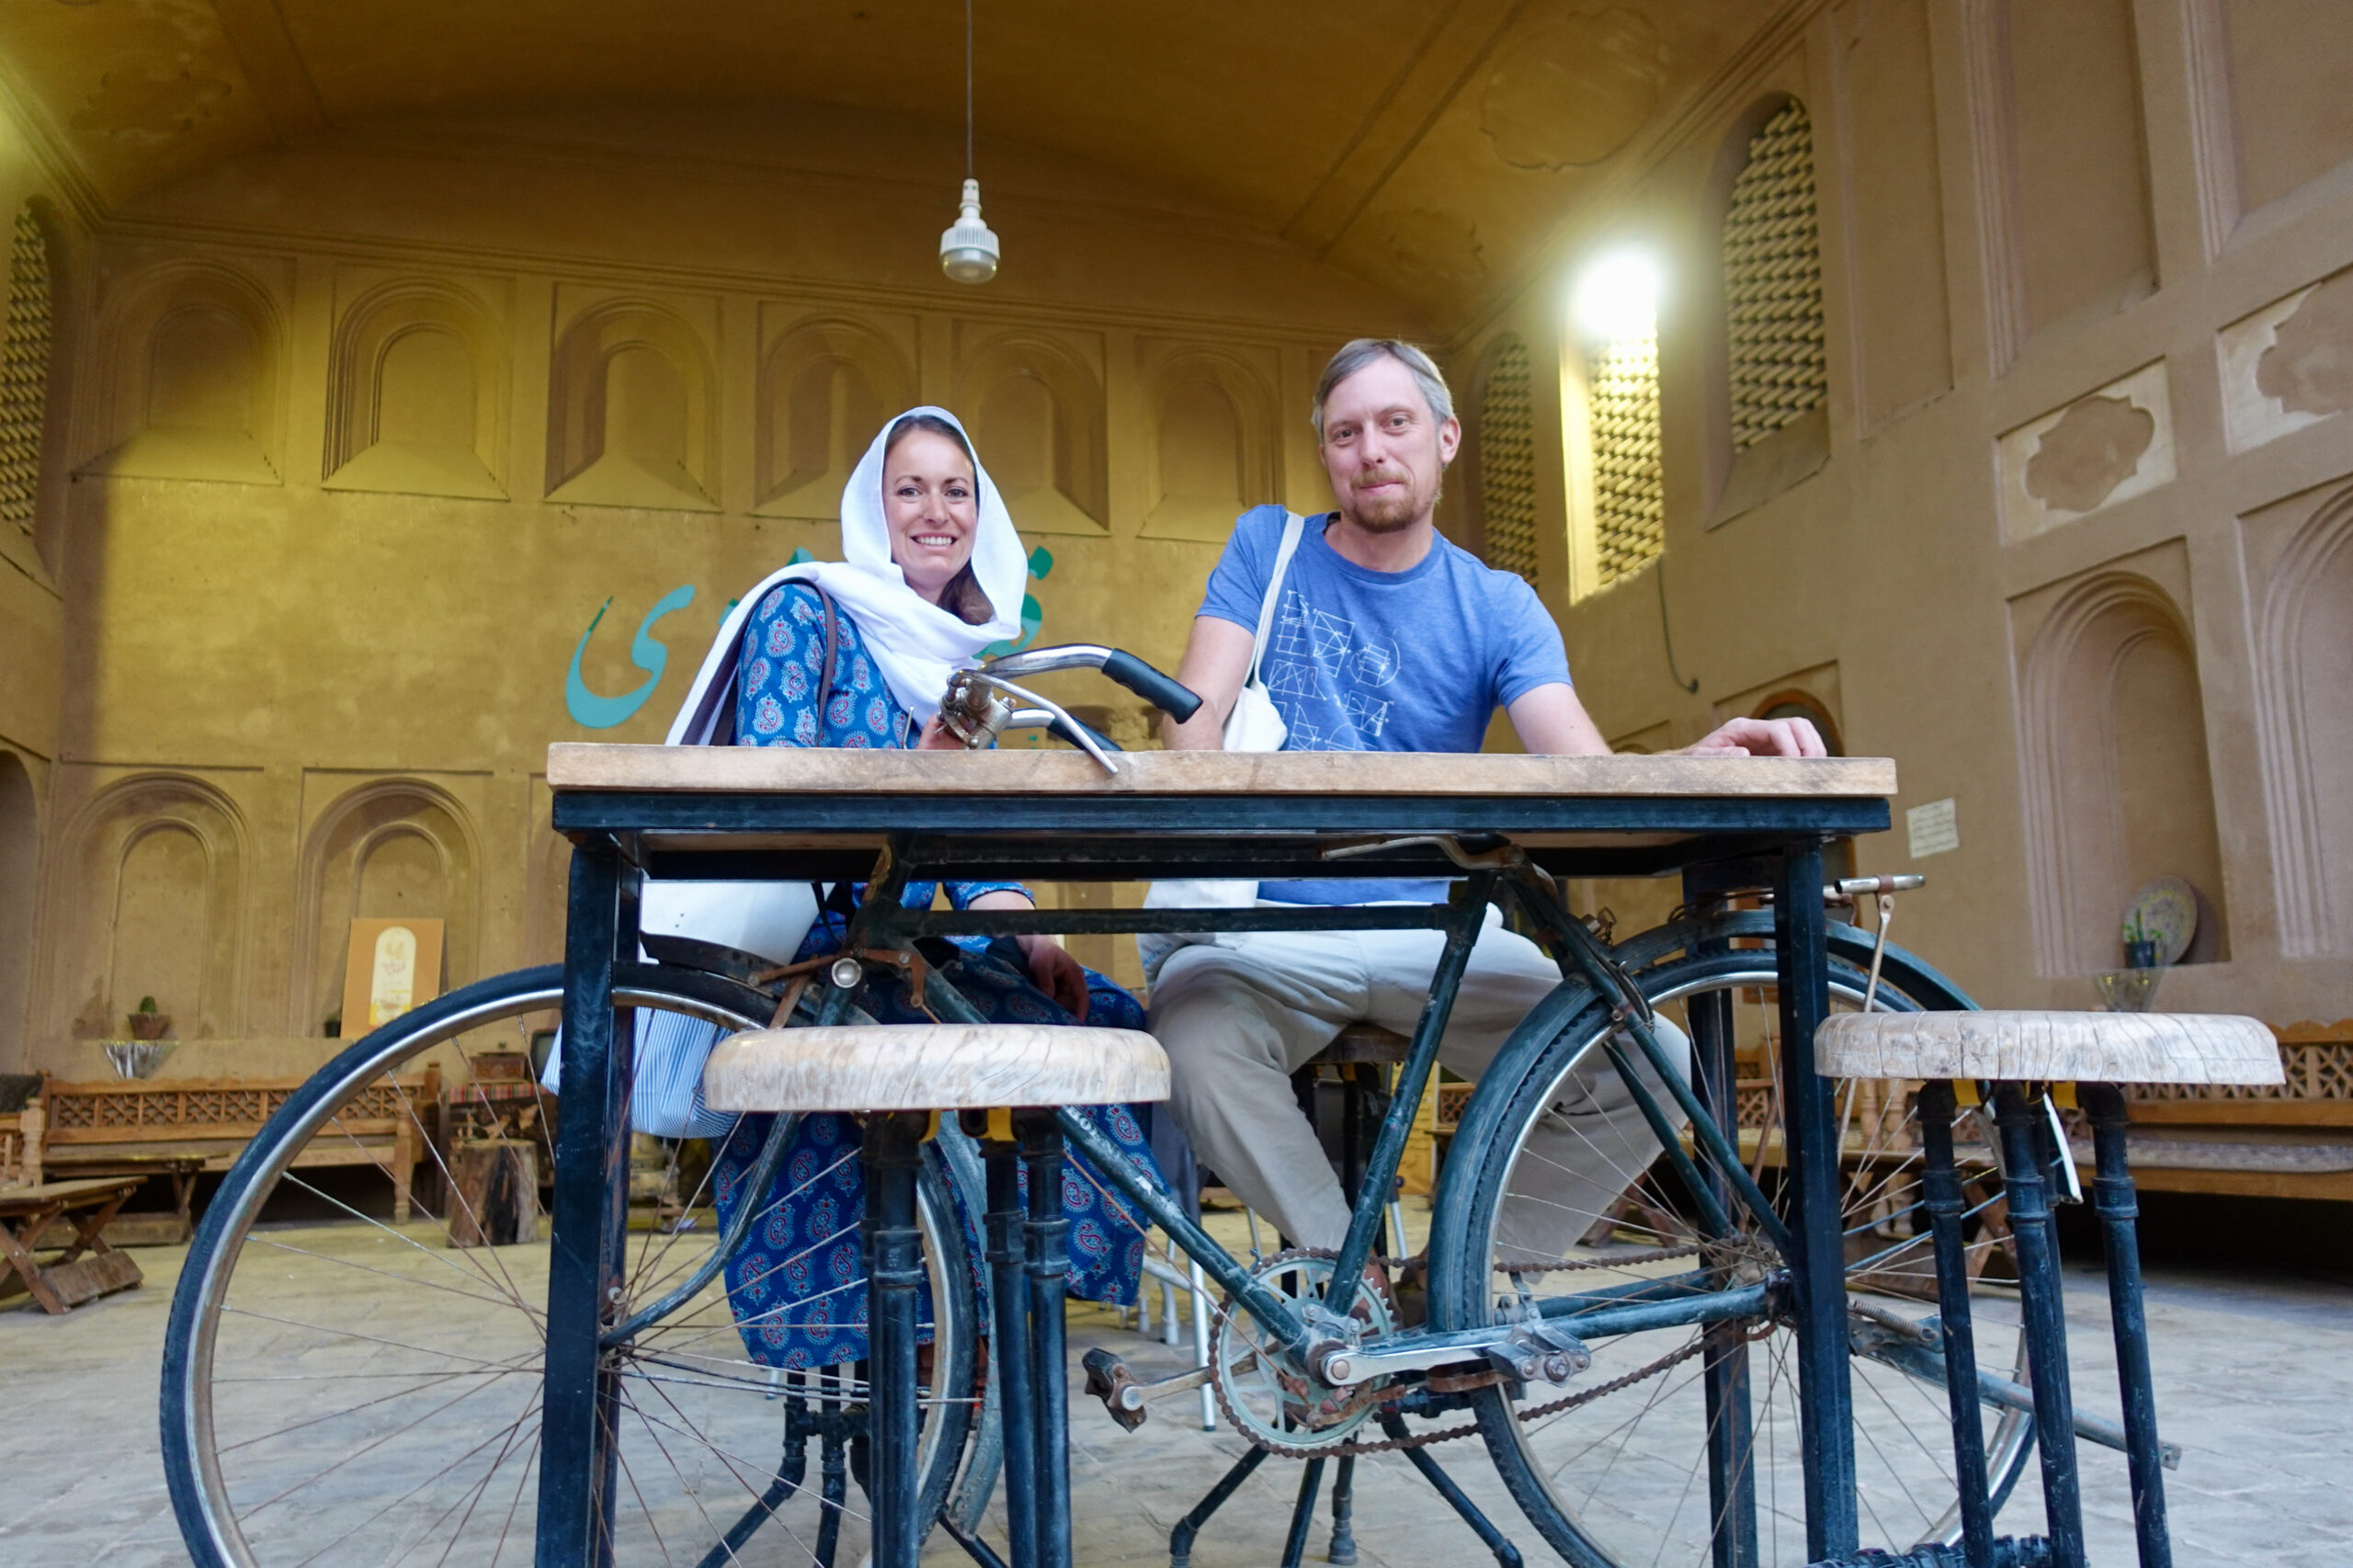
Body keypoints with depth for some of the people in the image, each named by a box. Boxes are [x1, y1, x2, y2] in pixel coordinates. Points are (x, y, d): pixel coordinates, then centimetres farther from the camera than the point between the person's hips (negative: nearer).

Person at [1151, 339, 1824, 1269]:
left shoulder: (1498, 607, 7)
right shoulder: (1268, 546, 8)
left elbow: (1587, 773, -8)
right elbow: (1196, 712, -3)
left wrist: (1694, 766, -30)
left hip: (1433, 931, 2)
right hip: (1270, 924, -1)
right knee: (1194, 1036, -34)